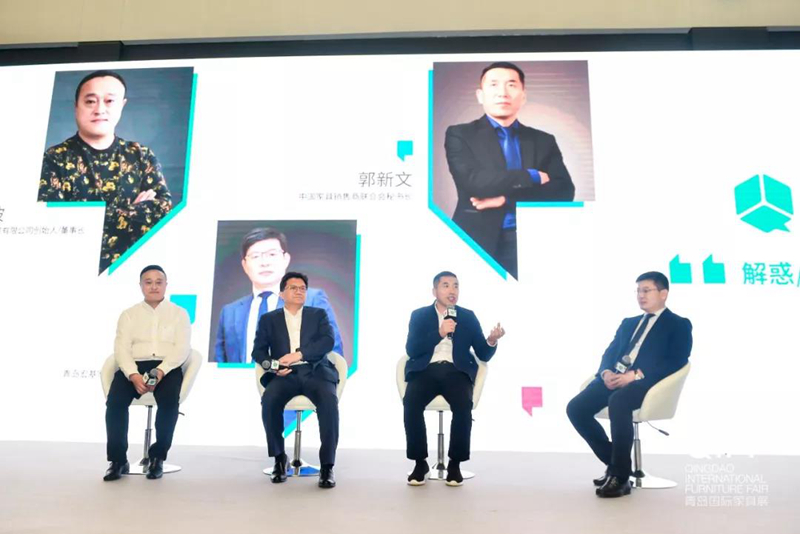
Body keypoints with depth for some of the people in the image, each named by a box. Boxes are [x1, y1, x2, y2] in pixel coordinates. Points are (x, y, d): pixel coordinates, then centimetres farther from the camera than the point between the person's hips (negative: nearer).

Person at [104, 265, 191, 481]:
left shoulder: (179, 313, 13)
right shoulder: (128, 314, 16)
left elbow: (182, 348, 0)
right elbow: (121, 349, 3)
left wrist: (160, 371, -19)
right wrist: (133, 375, -17)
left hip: (168, 368, -1)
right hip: (134, 367, 2)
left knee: (169, 401, -33)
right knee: (115, 401, -28)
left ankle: (157, 457, -15)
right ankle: (118, 460, -12)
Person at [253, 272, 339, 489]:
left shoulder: (318, 314, 15)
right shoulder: (268, 319, 17)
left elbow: (328, 341, -1)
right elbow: (258, 351, 9)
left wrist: (299, 354, -16)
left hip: (314, 371, 0)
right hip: (284, 374, 1)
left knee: (329, 401, -32)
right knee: (269, 400, -31)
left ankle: (327, 465, -22)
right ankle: (279, 458, -11)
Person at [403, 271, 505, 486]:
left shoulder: (468, 317, 13)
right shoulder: (419, 315, 11)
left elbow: (483, 355, 9)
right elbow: (411, 350, -3)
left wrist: (492, 341, -14)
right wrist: (439, 333, -14)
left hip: (456, 371, 0)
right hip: (426, 370, 0)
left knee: (463, 405, -31)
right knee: (411, 402, -30)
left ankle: (455, 463, -12)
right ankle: (420, 463, -11)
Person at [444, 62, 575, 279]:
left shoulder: (544, 141, 13)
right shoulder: (460, 135, 4)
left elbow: (564, 192, 1)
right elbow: (474, 182, -11)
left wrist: (506, 199, -11)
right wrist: (533, 176, -3)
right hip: (478, 243, -2)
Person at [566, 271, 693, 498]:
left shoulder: (679, 325, 10)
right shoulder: (628, 323, 29)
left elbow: (676, 362, -6)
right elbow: (609, 353, 19)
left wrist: (635, 375, -19)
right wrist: (606, 372, -6)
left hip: (646, 382, -6)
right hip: (615, 379, 6)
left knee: (618, 402, -38)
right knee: (575, 407, -18)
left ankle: (621, 476, -23)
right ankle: (614, 462, 1)